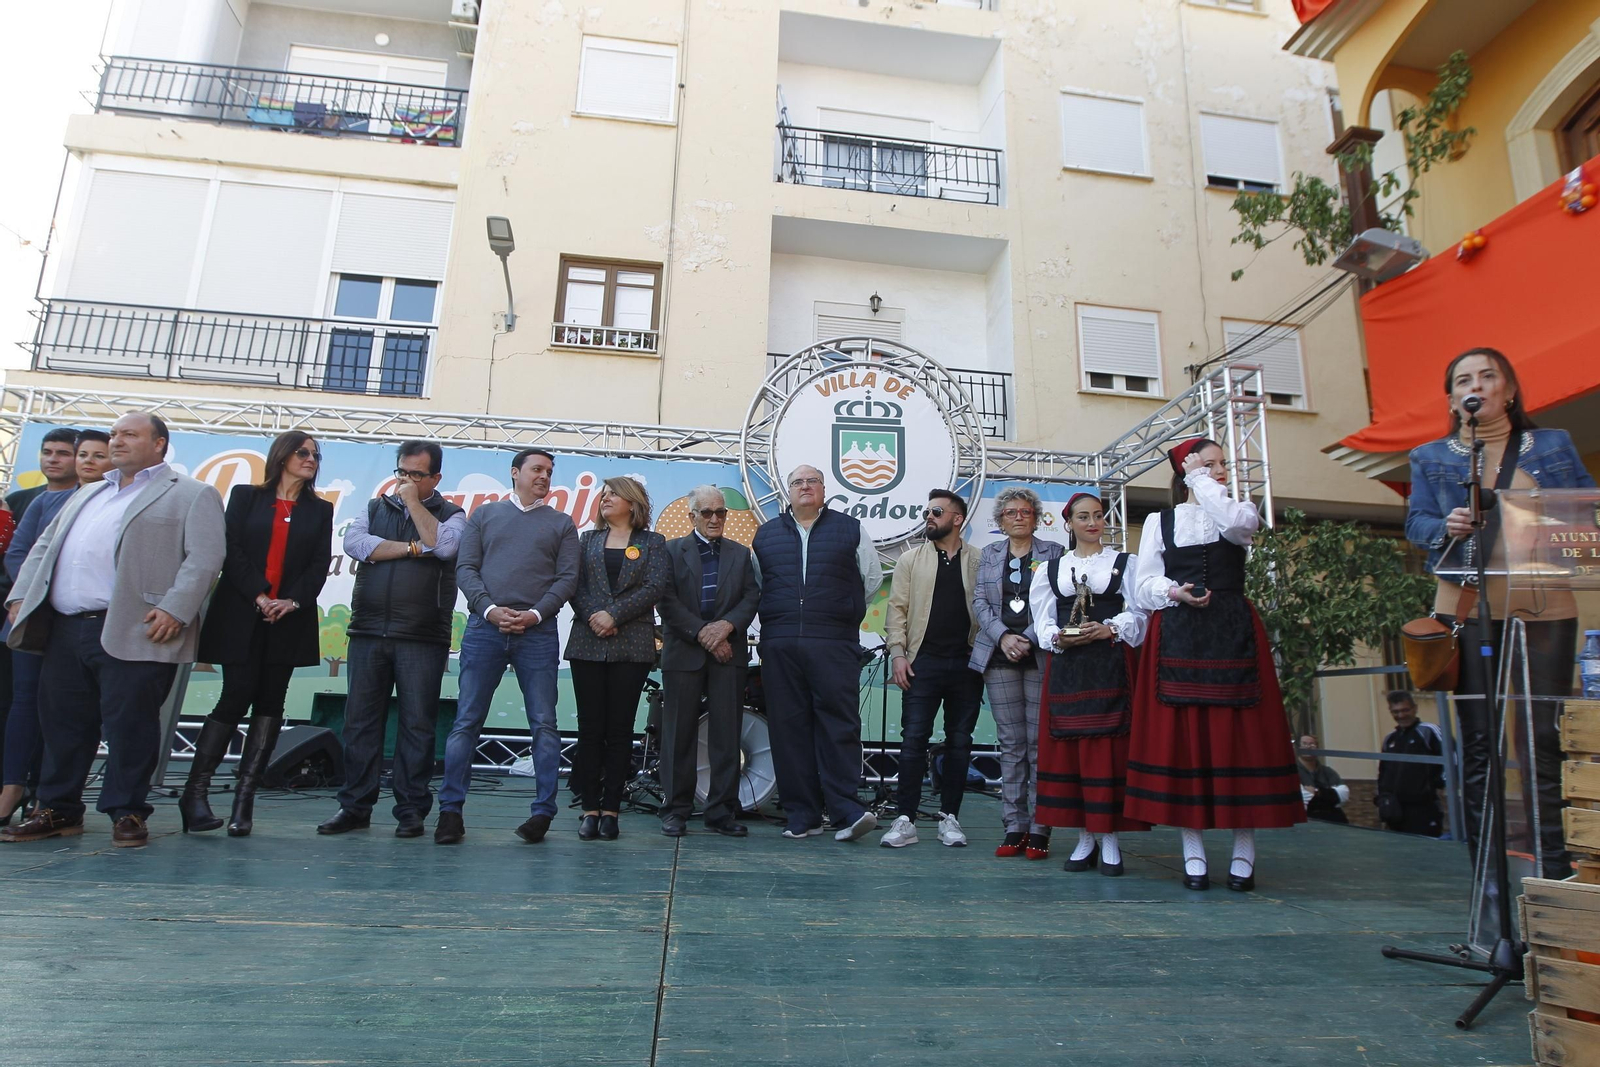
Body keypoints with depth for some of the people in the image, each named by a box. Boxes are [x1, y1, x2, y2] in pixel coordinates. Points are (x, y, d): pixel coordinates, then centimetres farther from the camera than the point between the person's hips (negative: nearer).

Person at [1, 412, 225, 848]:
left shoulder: (191, 495, 1)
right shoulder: (88, 494, 25)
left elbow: (205, 557, -11)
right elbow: (45, 547, 26)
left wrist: (175, 609, -21)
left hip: (131, 633, -7)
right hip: (65, 629, 7)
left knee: (128, 724, -3)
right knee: (62, 721, 13)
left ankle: (127, 812, 9)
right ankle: (59, 809, 26)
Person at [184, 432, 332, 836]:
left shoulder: (320, 510, 13)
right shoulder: (245, 496, 8)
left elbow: (320, 564, 4)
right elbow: (232, 550, -2)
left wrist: (293, 600, -11)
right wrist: (258, 595, -12)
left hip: (289, 620, 2)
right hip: (241, 616, -2)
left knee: (269, 704, 1)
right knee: (237, 696, -7)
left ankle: (245, 797, 5)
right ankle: (195, 791, 4)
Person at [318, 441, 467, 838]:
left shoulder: (450, 514, 9)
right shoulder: (375, 507, 17)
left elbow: (444, 545, -13)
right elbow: (354, 542, -1)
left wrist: (414, 503, -6)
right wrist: (411, 548, -6)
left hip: (422, 637, -3)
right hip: (368, 631, 3)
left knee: (417, 724, 0)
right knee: (360, 720, 5)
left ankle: (411, 810, 8)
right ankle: (355, 806, 15)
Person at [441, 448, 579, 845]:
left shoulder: (561, 524, 14)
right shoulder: (485, 515, 15)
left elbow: (568, 578, 4)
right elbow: (465, 568, 6)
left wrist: (536, 613, -10)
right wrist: (490, 609, -9)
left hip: (537, 633, 0)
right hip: (484, 628, 0)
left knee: (543, 723, -1)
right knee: (466, 721, 0)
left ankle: (543, 812, 6)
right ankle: (450, 810, 8)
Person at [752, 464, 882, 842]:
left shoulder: (850, 529, 10)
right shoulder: (766, 534, 16)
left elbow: (872, 578, 16)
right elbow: (757, 584, 22)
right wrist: (785, 612, 14)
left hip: (834, 645, -2)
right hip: (779, 646, 2)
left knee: (839, 724, -7)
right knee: (789, 728, 2)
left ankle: (846, 810, -3)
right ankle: (801, 815, 9)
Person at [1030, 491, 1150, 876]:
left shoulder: (1124, 563, 9)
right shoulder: (1052, 568, 15)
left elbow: (1140, 612, 0)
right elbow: (1043, 619, 10)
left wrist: (1110, 629, -16)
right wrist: (1058, 638, -9)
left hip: (1111, 666, -2)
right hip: (1066, 667, 3)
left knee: (1108, 749, -5)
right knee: (1068, 749, 1)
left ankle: (1109, 839, 3)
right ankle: (1084, 839, 11)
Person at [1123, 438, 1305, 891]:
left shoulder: (1241, 510, 13)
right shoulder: (1160, 521, 13)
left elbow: (1234, 523, -14)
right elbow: (1144, 586, 7)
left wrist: (1203, 482, -3)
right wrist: (1174, 592, -13)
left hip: (1233, 634, 0)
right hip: (1177, 639, 0)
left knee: (1239, 735, -3)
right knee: (1181, 736, -2)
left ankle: (1244, 854, 7)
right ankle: (1193, 853, 7)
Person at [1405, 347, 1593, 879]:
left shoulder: (1554, 445, 14)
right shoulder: (1431, 457, 12)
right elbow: (1415, 522, 5)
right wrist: (1446, 526, -16)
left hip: (1544, 606, 1)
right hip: (1467, 607, -1)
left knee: (1541, 736, 2)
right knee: (1477, 739, 0)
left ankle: (1553, 865, 14)